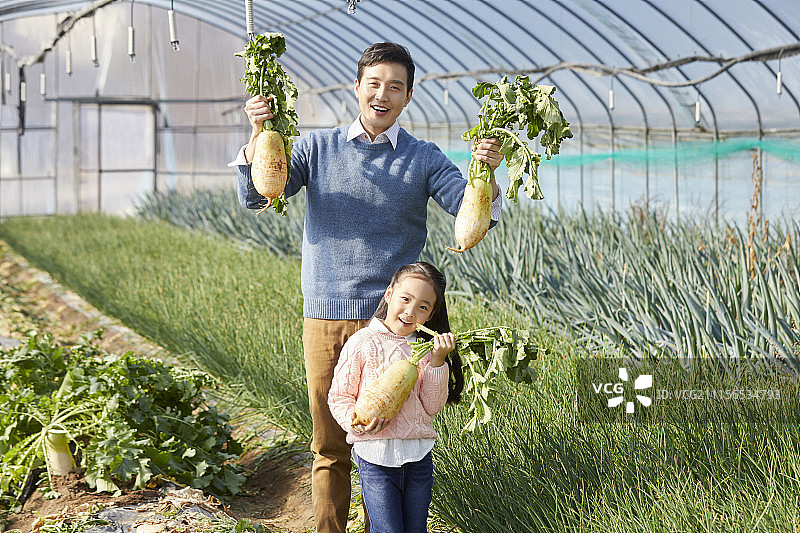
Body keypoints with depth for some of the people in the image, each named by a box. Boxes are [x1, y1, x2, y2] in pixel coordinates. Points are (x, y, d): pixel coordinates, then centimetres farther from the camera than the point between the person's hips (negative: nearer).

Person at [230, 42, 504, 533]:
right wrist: (259, 137, -17)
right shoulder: (318, 147, 7)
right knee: (330, 446, 8)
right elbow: (256, 197, 0)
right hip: (327, 315, 1)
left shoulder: (423, 159, 5)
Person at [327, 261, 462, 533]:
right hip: (375, 457, -4)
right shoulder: (362, 343, -6)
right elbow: (339, 396, -1)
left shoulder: (425, 348, 6)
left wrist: (437, 361, -10)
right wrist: (355, 421, -19)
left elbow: (432, 407, 0)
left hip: (418, 456, 4)